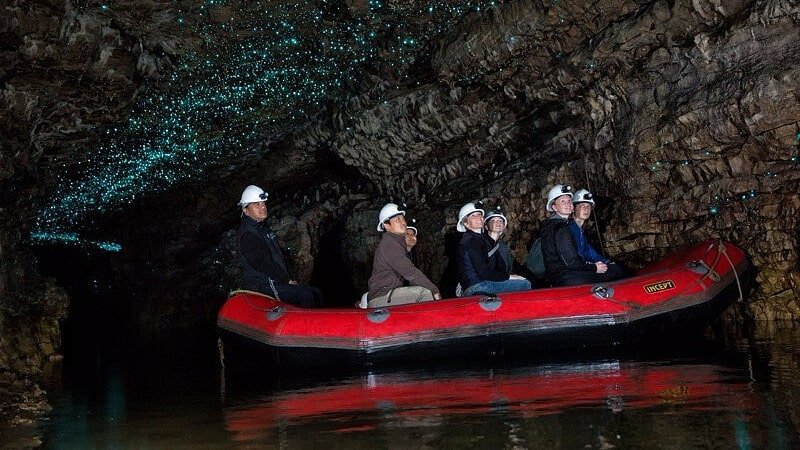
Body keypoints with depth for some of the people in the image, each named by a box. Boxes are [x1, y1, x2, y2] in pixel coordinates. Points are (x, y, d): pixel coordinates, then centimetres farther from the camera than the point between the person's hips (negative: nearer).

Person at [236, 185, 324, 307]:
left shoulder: (264, 228, 18)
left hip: (276, 281, 10)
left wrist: (289, 279, 8)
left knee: (316, 293, 1)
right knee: (305, 296, -23)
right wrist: (287, 280, -13)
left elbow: (279, 256, 20)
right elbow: (263, 264, -19)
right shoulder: (247, 234, -14)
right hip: (260, 286, -10)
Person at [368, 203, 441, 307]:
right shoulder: (388, 244, -13)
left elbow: (405, 272, 15)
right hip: (381, 298, -10)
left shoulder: (398, 242, 20)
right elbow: (410, 272, -20)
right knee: (425, 293, -23)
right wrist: (434, 290, -17)